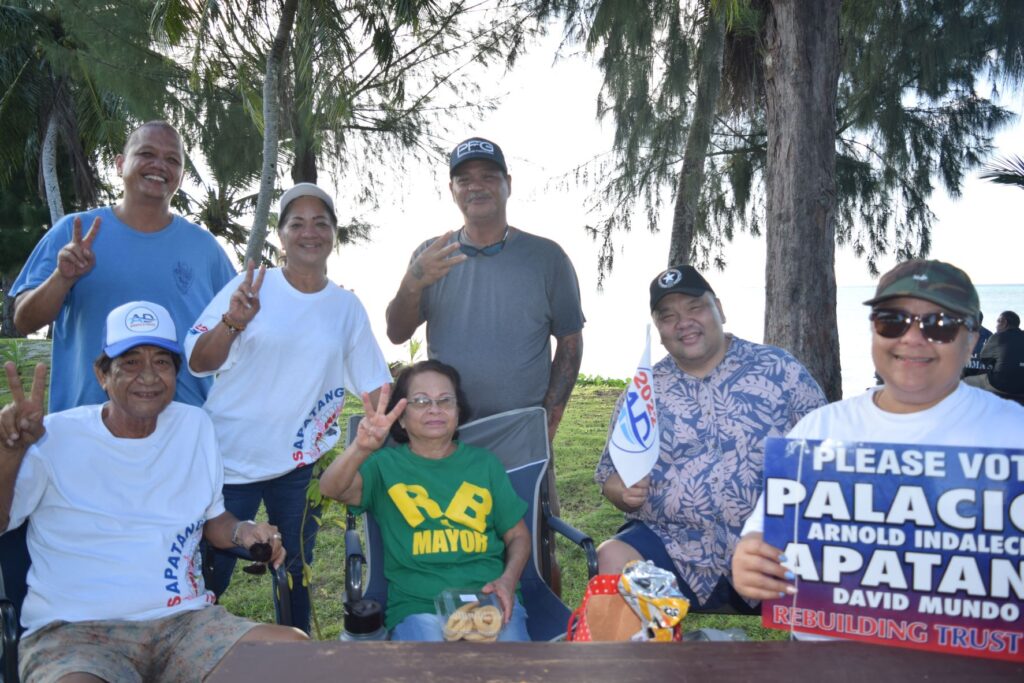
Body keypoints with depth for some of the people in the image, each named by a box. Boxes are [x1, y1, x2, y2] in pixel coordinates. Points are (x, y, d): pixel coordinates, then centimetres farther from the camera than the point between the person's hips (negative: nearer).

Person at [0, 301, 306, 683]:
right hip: (73, 632, -3)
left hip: (185, 621, 4)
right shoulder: (56, 437, -1)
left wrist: (242, 532, -1)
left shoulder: (196, 426, 11)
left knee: (299, 652, -18)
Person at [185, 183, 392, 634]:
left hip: (299, 463, 3)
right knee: (206, 578, 3)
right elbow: (198, 363, -8)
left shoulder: (348, 307, 4)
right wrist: (232, 323, -26)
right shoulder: (251, 286, -4)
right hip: (230, 458, -2)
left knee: (295, 576, 14)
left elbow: (376, 385, 9)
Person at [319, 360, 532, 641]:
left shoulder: (485, 463, 15)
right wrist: (361, 449, -34)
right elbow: (331, 489, -13)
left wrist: (508, 580, -4)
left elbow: (518, 534, 17)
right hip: (417, 606, -1)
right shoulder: (386, 464, 7)